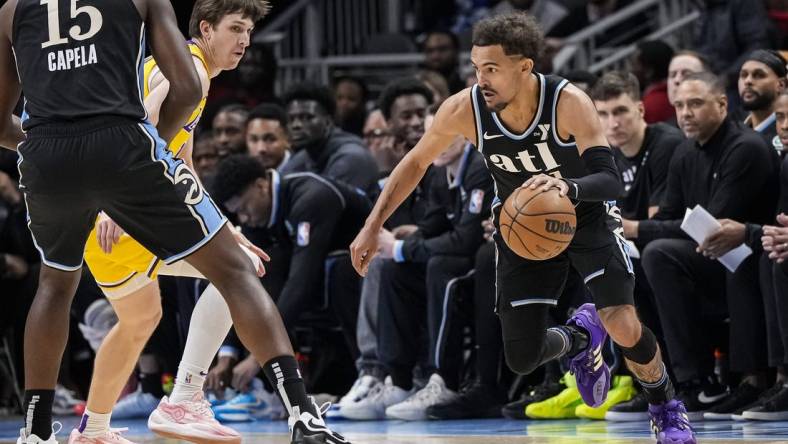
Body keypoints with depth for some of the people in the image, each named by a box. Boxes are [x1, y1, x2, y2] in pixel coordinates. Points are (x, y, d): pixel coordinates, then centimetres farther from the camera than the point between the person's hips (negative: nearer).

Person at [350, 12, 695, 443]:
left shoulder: (569, 103, -31)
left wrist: (568, 186, -59)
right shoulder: (464, 110, -23)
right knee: (522, 358, -2)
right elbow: (415, 163, -5)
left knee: (625, 329, -21)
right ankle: (579, 337, 35)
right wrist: (373, 226, -7)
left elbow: (610, 180, -38)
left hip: (585, 215, -3)